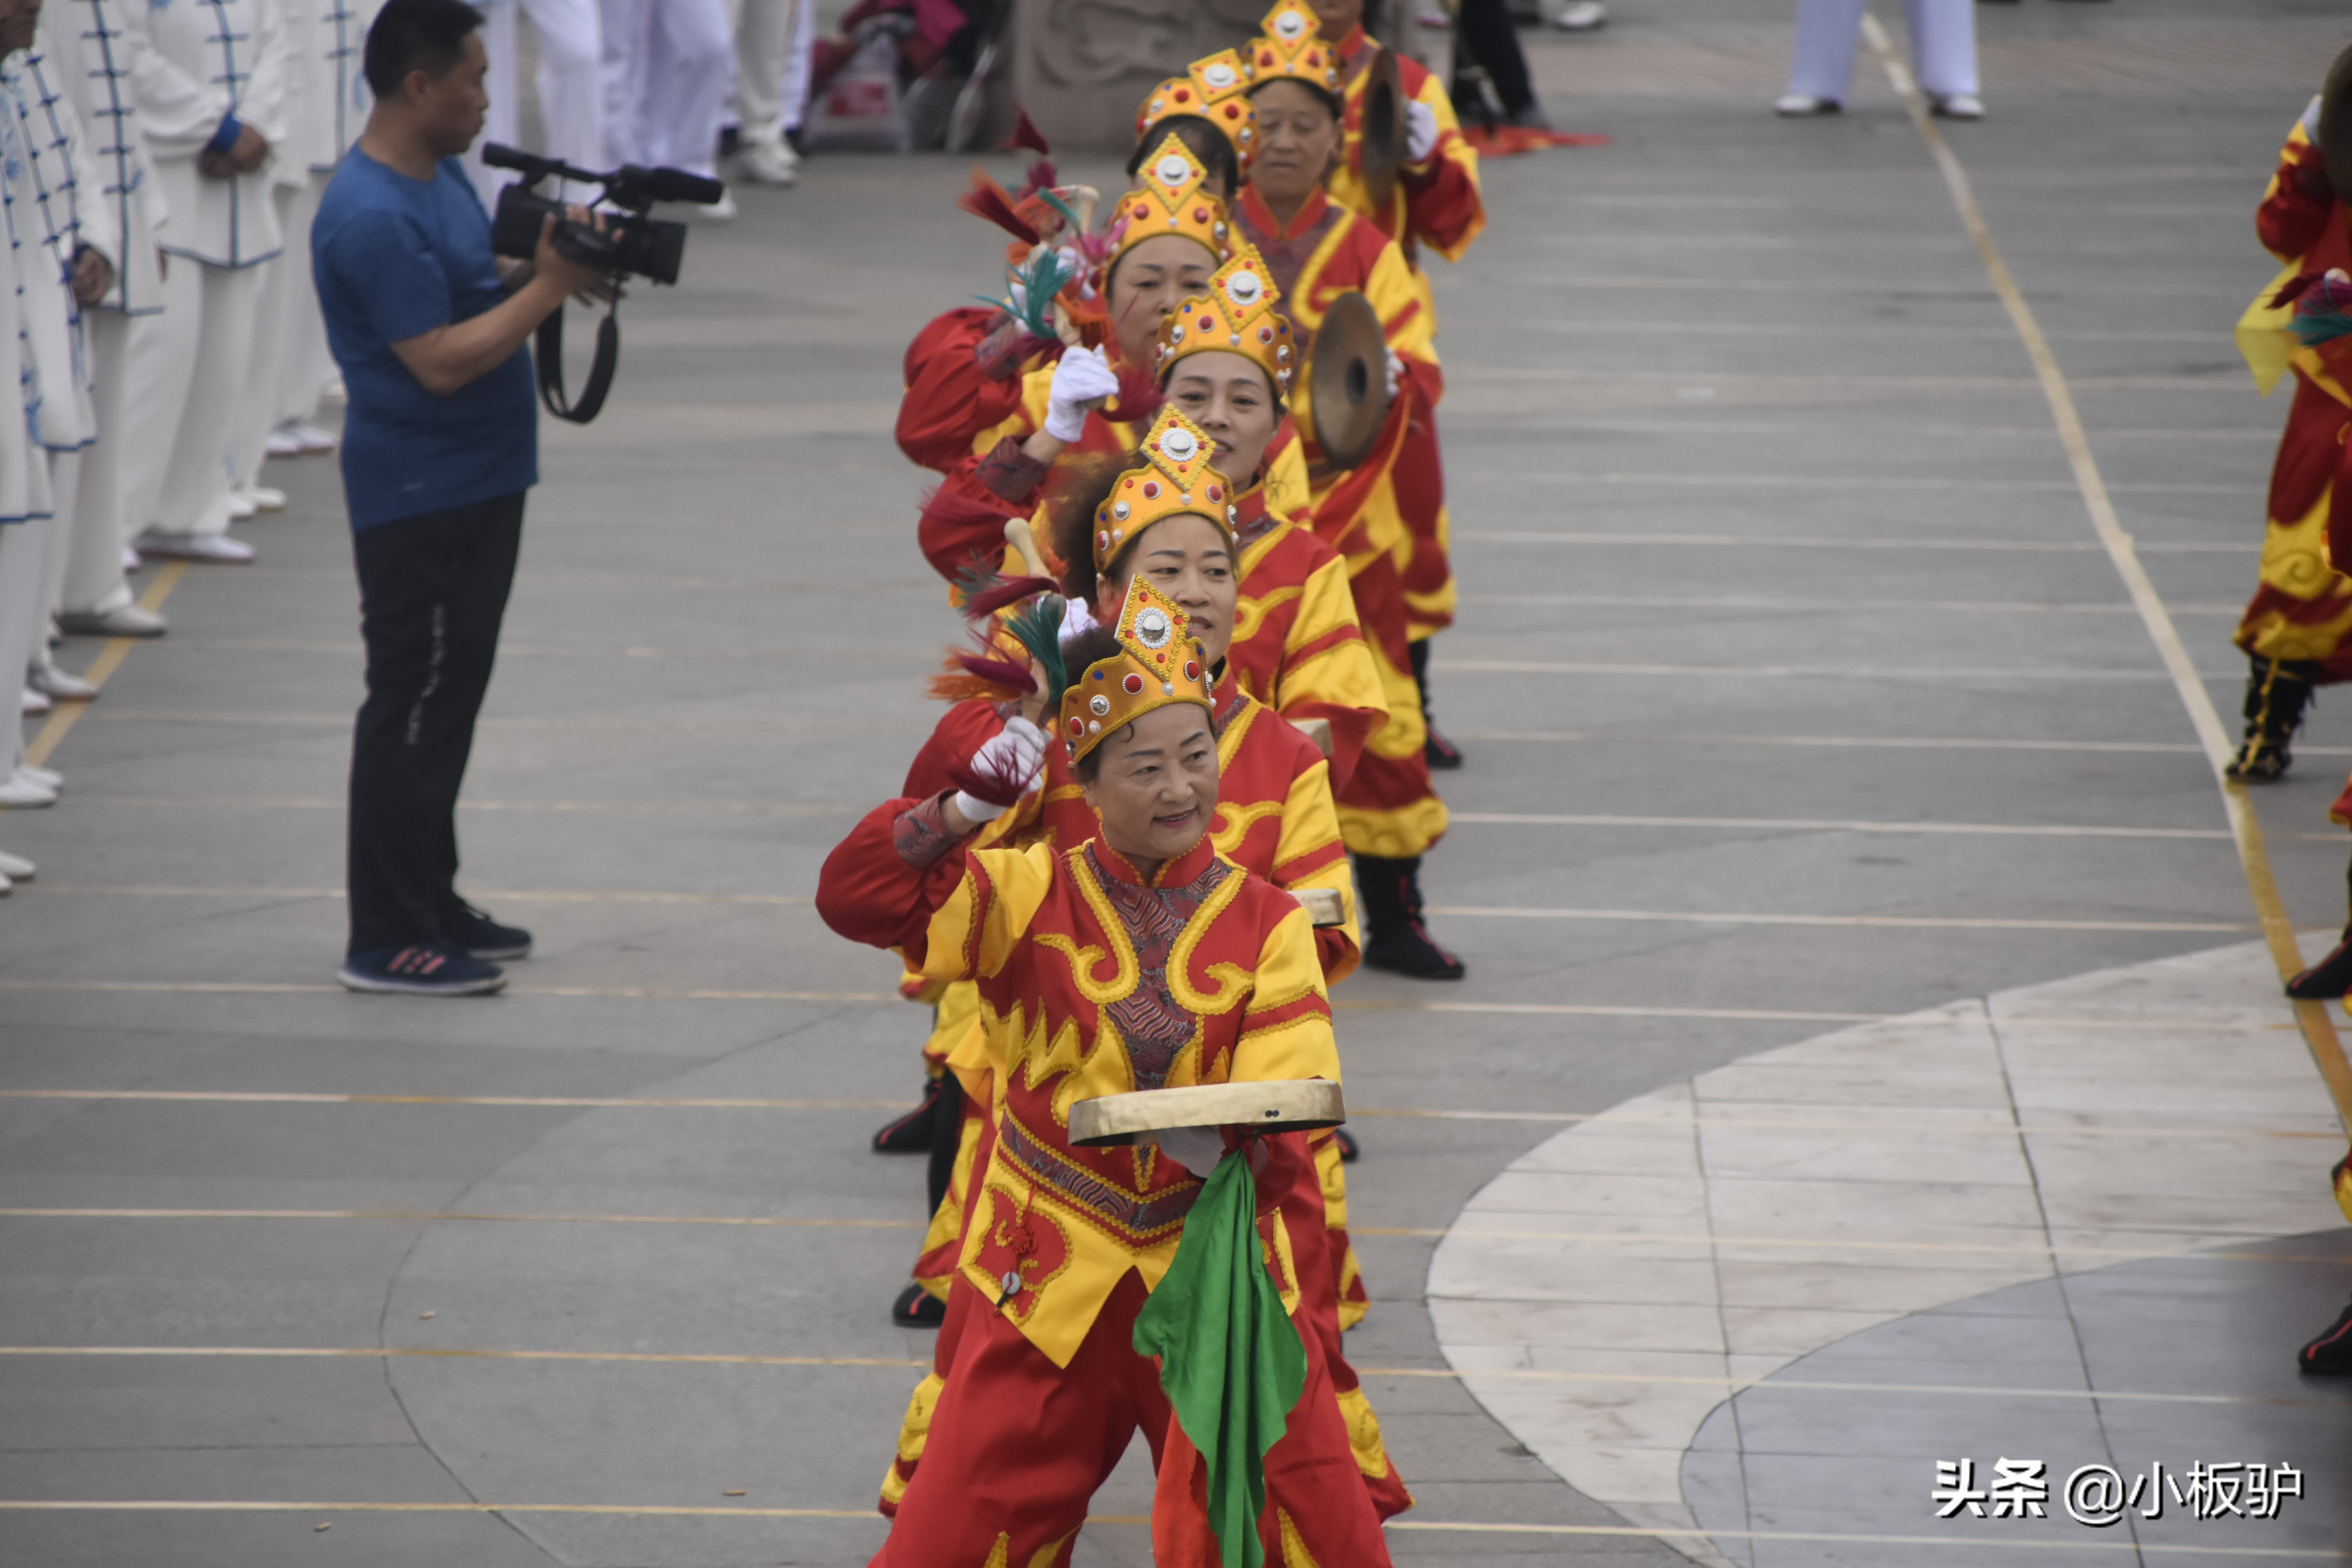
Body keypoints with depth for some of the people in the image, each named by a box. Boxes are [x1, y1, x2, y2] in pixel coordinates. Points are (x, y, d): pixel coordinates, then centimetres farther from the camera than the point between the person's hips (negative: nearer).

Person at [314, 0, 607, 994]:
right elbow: (441, 360, -25)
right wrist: (550, 288, -20)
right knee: (413, 709, -5)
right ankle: (389, 943, -1)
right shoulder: (372, 219, -23)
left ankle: (430, 905, 26)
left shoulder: (440, 177, 9)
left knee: (447, 700, 16)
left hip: (473, 485, 10)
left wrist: (545, 267, 1)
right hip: (420, 497, -10)